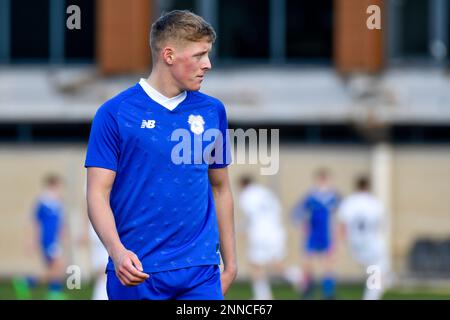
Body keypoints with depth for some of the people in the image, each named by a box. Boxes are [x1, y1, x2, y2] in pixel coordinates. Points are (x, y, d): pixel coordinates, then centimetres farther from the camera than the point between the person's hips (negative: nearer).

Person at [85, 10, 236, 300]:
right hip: (136, 273, -3)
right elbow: (98, 192, -7)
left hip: (200, 270, 3)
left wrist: (230, 262, 13)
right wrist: (117, 251, -23)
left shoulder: (213, 111, 8)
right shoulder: (115, 113, -4)